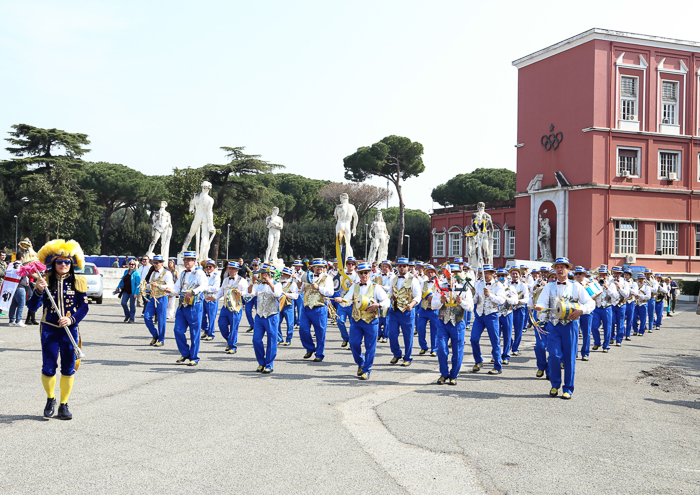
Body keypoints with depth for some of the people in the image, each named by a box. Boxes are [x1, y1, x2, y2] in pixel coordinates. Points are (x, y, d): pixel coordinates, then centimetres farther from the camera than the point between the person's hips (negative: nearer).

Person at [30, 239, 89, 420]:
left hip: (70, 330, 1)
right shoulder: (45, 281, 0)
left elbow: (84, 307, 1)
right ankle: (50, 399, 27)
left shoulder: (77, 282, 2)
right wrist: (39, 291, -22)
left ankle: (64, 405, 18)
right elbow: (33, 307, -5)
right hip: (49, 331, 0)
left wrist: (72, 319, -16)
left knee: (68, 369, 4)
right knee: (48, 369, 1)